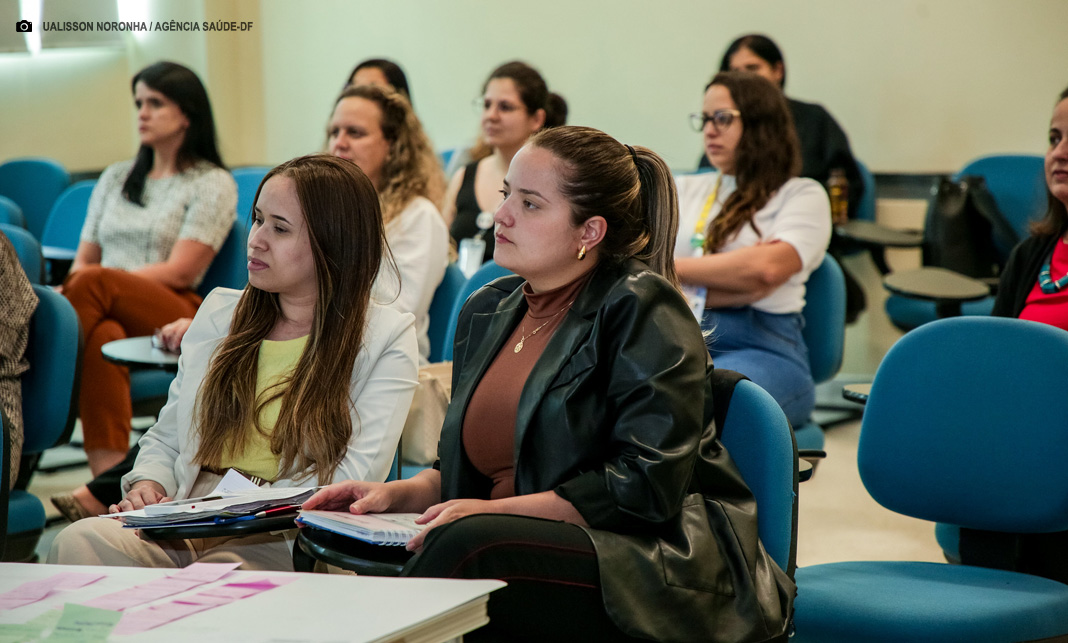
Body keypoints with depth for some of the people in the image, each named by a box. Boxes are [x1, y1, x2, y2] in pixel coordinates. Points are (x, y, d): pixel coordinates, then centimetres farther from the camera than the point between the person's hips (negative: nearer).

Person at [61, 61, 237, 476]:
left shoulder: (213, 184, 8)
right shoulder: (115, 178, 27)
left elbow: (180, 271, -4)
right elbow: (83, 259, 21)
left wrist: (90, 278, -12)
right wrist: (70, 287, -6)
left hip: (175, 315, -3)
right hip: (110, 313, 3)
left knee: (93, 283, -35)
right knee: (104, 335, -37)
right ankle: (108, 479, -52)